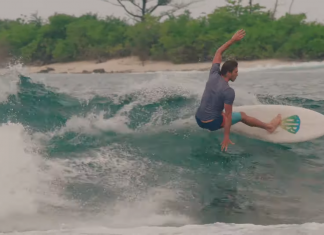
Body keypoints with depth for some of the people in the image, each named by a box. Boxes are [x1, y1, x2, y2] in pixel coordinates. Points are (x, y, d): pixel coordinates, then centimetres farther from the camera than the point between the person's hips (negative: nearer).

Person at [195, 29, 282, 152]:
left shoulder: (213, 75, -4)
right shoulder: (228, 91, -22)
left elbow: (218, 53, 8)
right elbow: (228, 116, -18)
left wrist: (233, 40, 6)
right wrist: (226, 137, -14)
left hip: (198, 119, 6)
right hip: (211, 123, -6)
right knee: (242, 115, 15)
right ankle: (269, 126, 30)